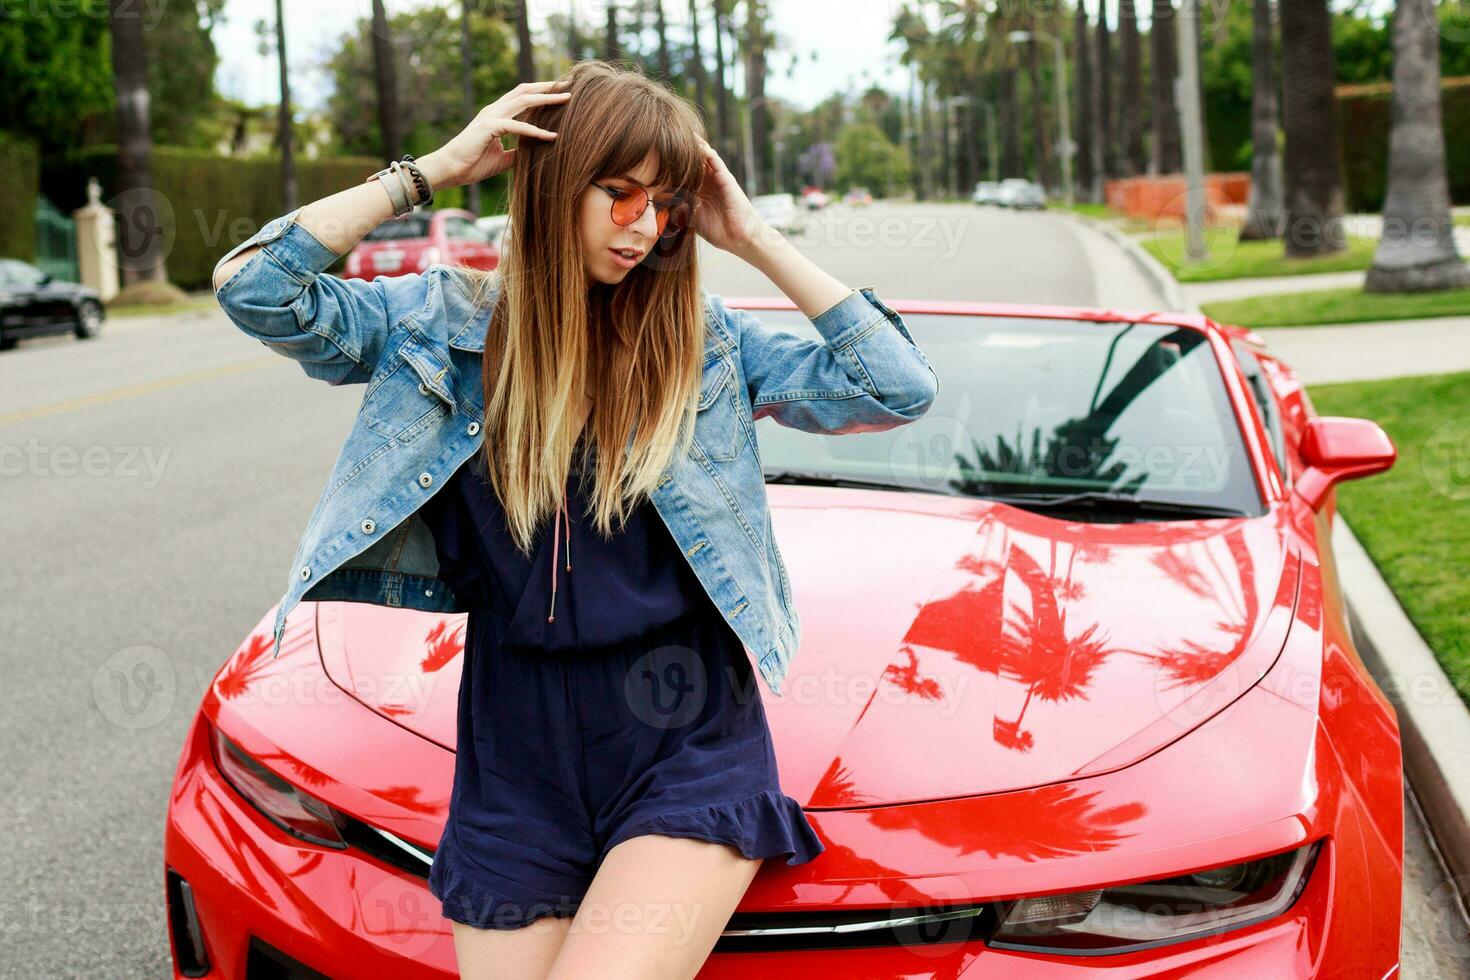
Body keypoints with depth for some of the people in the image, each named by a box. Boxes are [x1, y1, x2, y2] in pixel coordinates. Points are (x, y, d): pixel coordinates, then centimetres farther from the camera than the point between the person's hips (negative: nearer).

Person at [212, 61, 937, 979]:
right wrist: (434, 170, -8)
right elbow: (249, 286, -8)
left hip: (686, 750, -2)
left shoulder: (705, 337, 3)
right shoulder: (446, 324, 2)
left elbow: (901, 387, -4)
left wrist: (754, 239, -5)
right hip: (517, 767, 2)